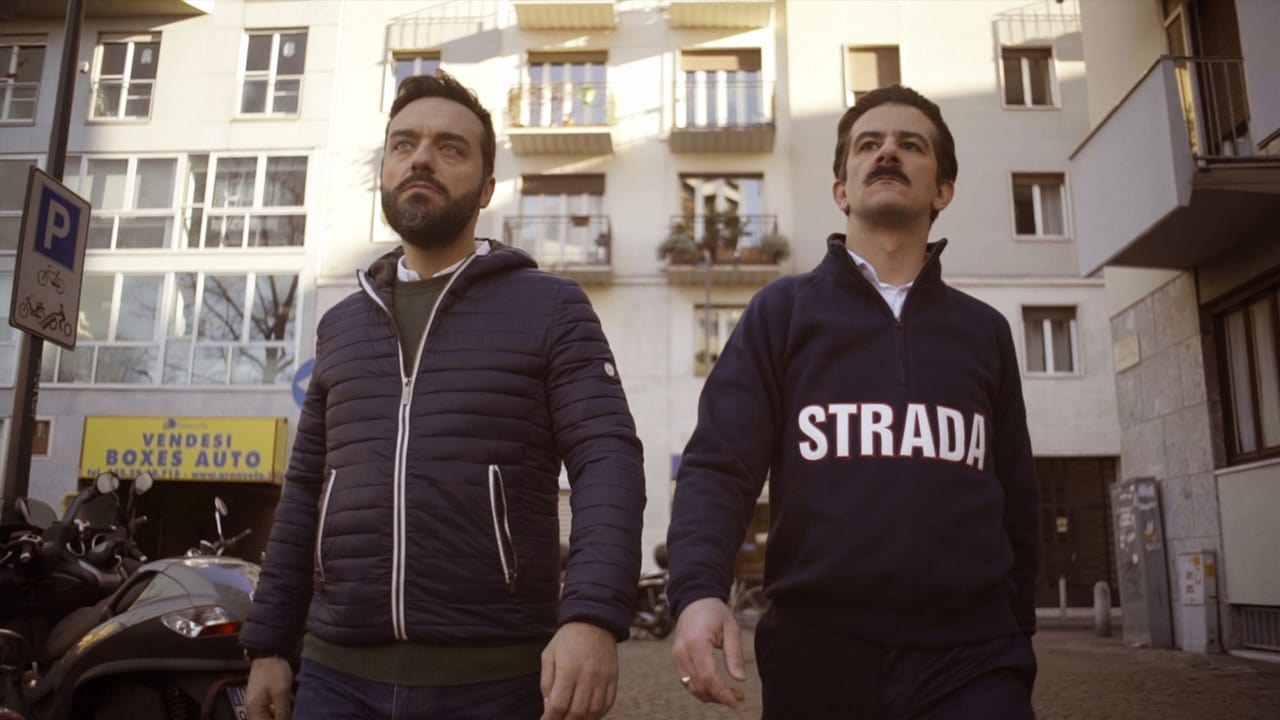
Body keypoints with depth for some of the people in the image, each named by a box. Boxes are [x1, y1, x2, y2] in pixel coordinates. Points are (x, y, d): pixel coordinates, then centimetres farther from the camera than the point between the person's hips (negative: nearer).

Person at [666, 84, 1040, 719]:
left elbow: (1016, 503, 15)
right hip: (818, 653, -1)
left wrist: (1015, 639, 15)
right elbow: (718, 467, -4)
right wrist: (698, 591, -21)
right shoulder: (781, 311, 5)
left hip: (969, 657, 2)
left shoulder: (984, 332, 13)